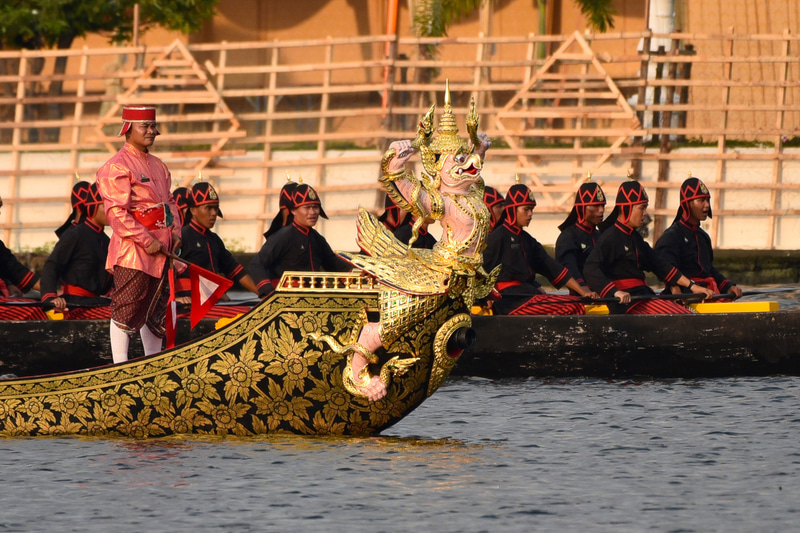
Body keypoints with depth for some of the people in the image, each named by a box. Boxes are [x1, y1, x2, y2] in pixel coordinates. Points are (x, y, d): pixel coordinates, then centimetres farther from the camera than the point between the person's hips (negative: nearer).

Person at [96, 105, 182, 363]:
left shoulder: (158, 165, 17)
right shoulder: (117, 166, -11)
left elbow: (169, 202, 24)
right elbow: (117, 213, -18)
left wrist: (175, 232, 5)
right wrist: (147, 241, -19)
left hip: (162, 251, 9)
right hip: (133, 252, -9)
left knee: (156, 312, 15)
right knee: (126, 311, -6)